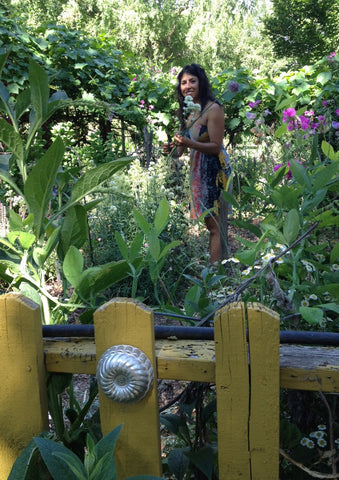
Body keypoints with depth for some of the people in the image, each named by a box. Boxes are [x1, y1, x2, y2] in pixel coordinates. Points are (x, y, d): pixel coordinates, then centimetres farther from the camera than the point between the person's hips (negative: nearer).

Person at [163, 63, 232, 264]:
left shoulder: (213, 109, -15)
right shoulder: (189, 110, 12)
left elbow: (216, 146, -18)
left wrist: (189, 143, -29)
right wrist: (176, 149, 1)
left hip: (214, 169, -9)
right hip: (198, 169, 9)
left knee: (215, 225, -6)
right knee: (211, 223, 13)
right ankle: (215, 266, 21)